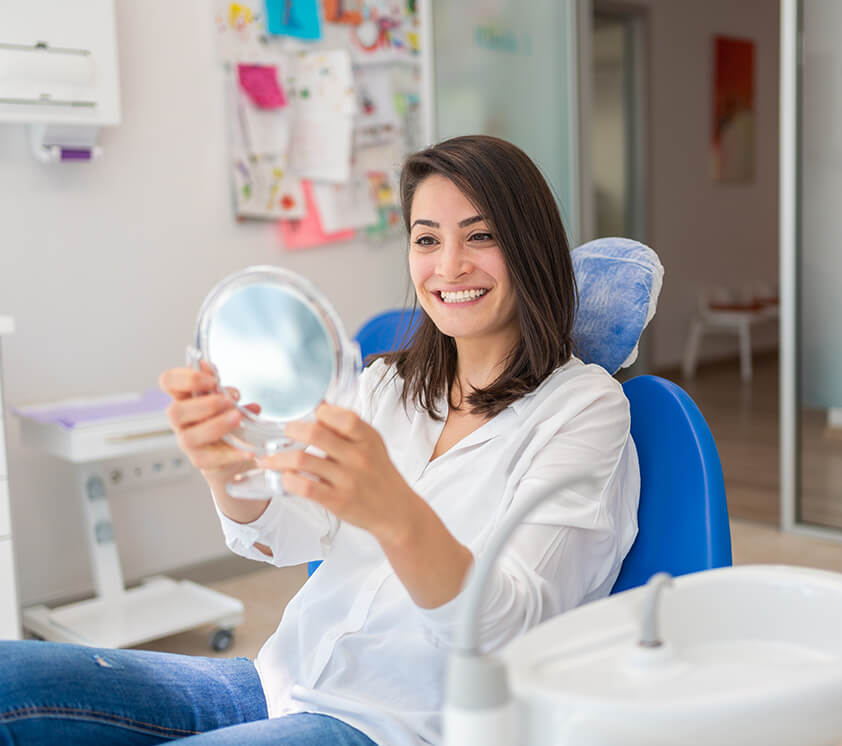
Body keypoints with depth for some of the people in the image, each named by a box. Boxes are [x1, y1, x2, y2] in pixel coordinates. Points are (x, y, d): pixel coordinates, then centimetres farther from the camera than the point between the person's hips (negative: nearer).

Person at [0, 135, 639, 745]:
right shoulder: (388, 383, 13)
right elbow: (285, 537, -3)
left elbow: (512, 626, -20)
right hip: (286, 682, 6)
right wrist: (228, 467, -27)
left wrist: (395, 514, -41)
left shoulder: (584, 403, -6)